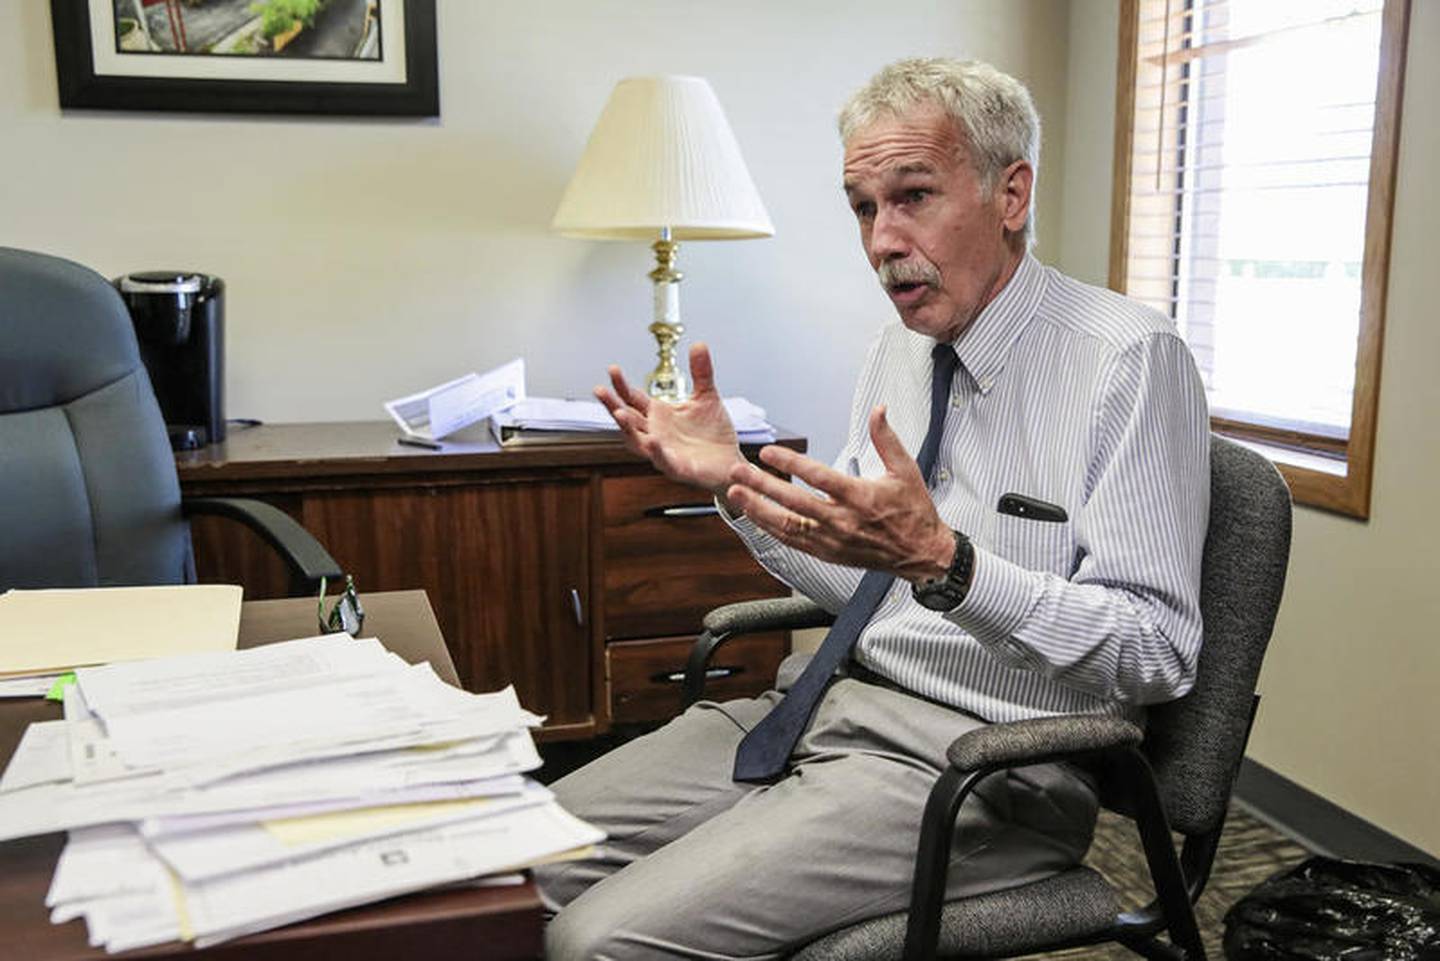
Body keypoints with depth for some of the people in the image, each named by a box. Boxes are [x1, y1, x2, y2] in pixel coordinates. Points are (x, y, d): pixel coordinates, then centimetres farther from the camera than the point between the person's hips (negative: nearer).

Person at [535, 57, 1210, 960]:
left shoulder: (1130, 359, -14)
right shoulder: (899, 350, 9)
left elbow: (1157, 655, -18)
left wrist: (940, 560, -31)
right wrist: (739, 483, -1)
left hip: (981, 756, -7)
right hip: (839, 698, 7)